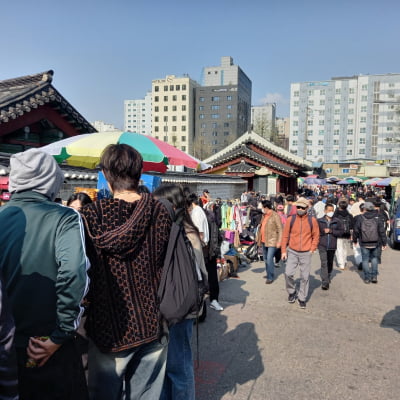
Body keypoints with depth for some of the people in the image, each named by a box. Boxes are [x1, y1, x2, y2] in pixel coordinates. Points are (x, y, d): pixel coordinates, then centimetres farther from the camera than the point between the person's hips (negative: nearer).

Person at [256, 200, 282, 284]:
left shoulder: (275, 216, -12)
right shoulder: (264, 215, 13)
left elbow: (280, 229, -13)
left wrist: (279, 241, -17)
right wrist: (259, 238, 20)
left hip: (272, 242, -8)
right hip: (264, 241, 9)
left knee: (269, 259, -10)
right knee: (265, 259, 16)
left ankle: (270, 277, 2)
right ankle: (269, 274, 32)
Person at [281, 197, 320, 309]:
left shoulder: (312, 220, -2)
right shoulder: (291, 219, -1)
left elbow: (316, 236, 6)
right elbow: (285, 236, 2)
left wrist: (312, 249, -3)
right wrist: (284, 251, 0)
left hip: (306, 253, 0)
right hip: (292, 252, 0)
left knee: (305, 277, 6)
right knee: (288, 274, -4)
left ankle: (302, 298, 21)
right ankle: (292, 292, 22)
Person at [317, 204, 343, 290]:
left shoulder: (336, 221, 5)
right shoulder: (319, 221, 0)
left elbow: (341, 231, 0)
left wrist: (331, 231, -11)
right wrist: (322, 231, -13)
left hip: (332, 246, 3)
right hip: (322, 246, -3)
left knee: (330, 263, 17)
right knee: (324, 263, -12)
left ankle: (328, 278, 40)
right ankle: (325, 282, -13)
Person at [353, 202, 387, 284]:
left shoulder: (360, 218, -4)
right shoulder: (378, 218, -1)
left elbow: (356, 230, -1)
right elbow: (382, 231, -3)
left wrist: (355, 240, 14)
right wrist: (384, 243, 2)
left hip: (364, 243, -2)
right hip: (375, 243, 2)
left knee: (365, 260, 7)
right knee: (374, 258, 19)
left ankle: (367, 278, 10)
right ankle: (374, 276, 12)